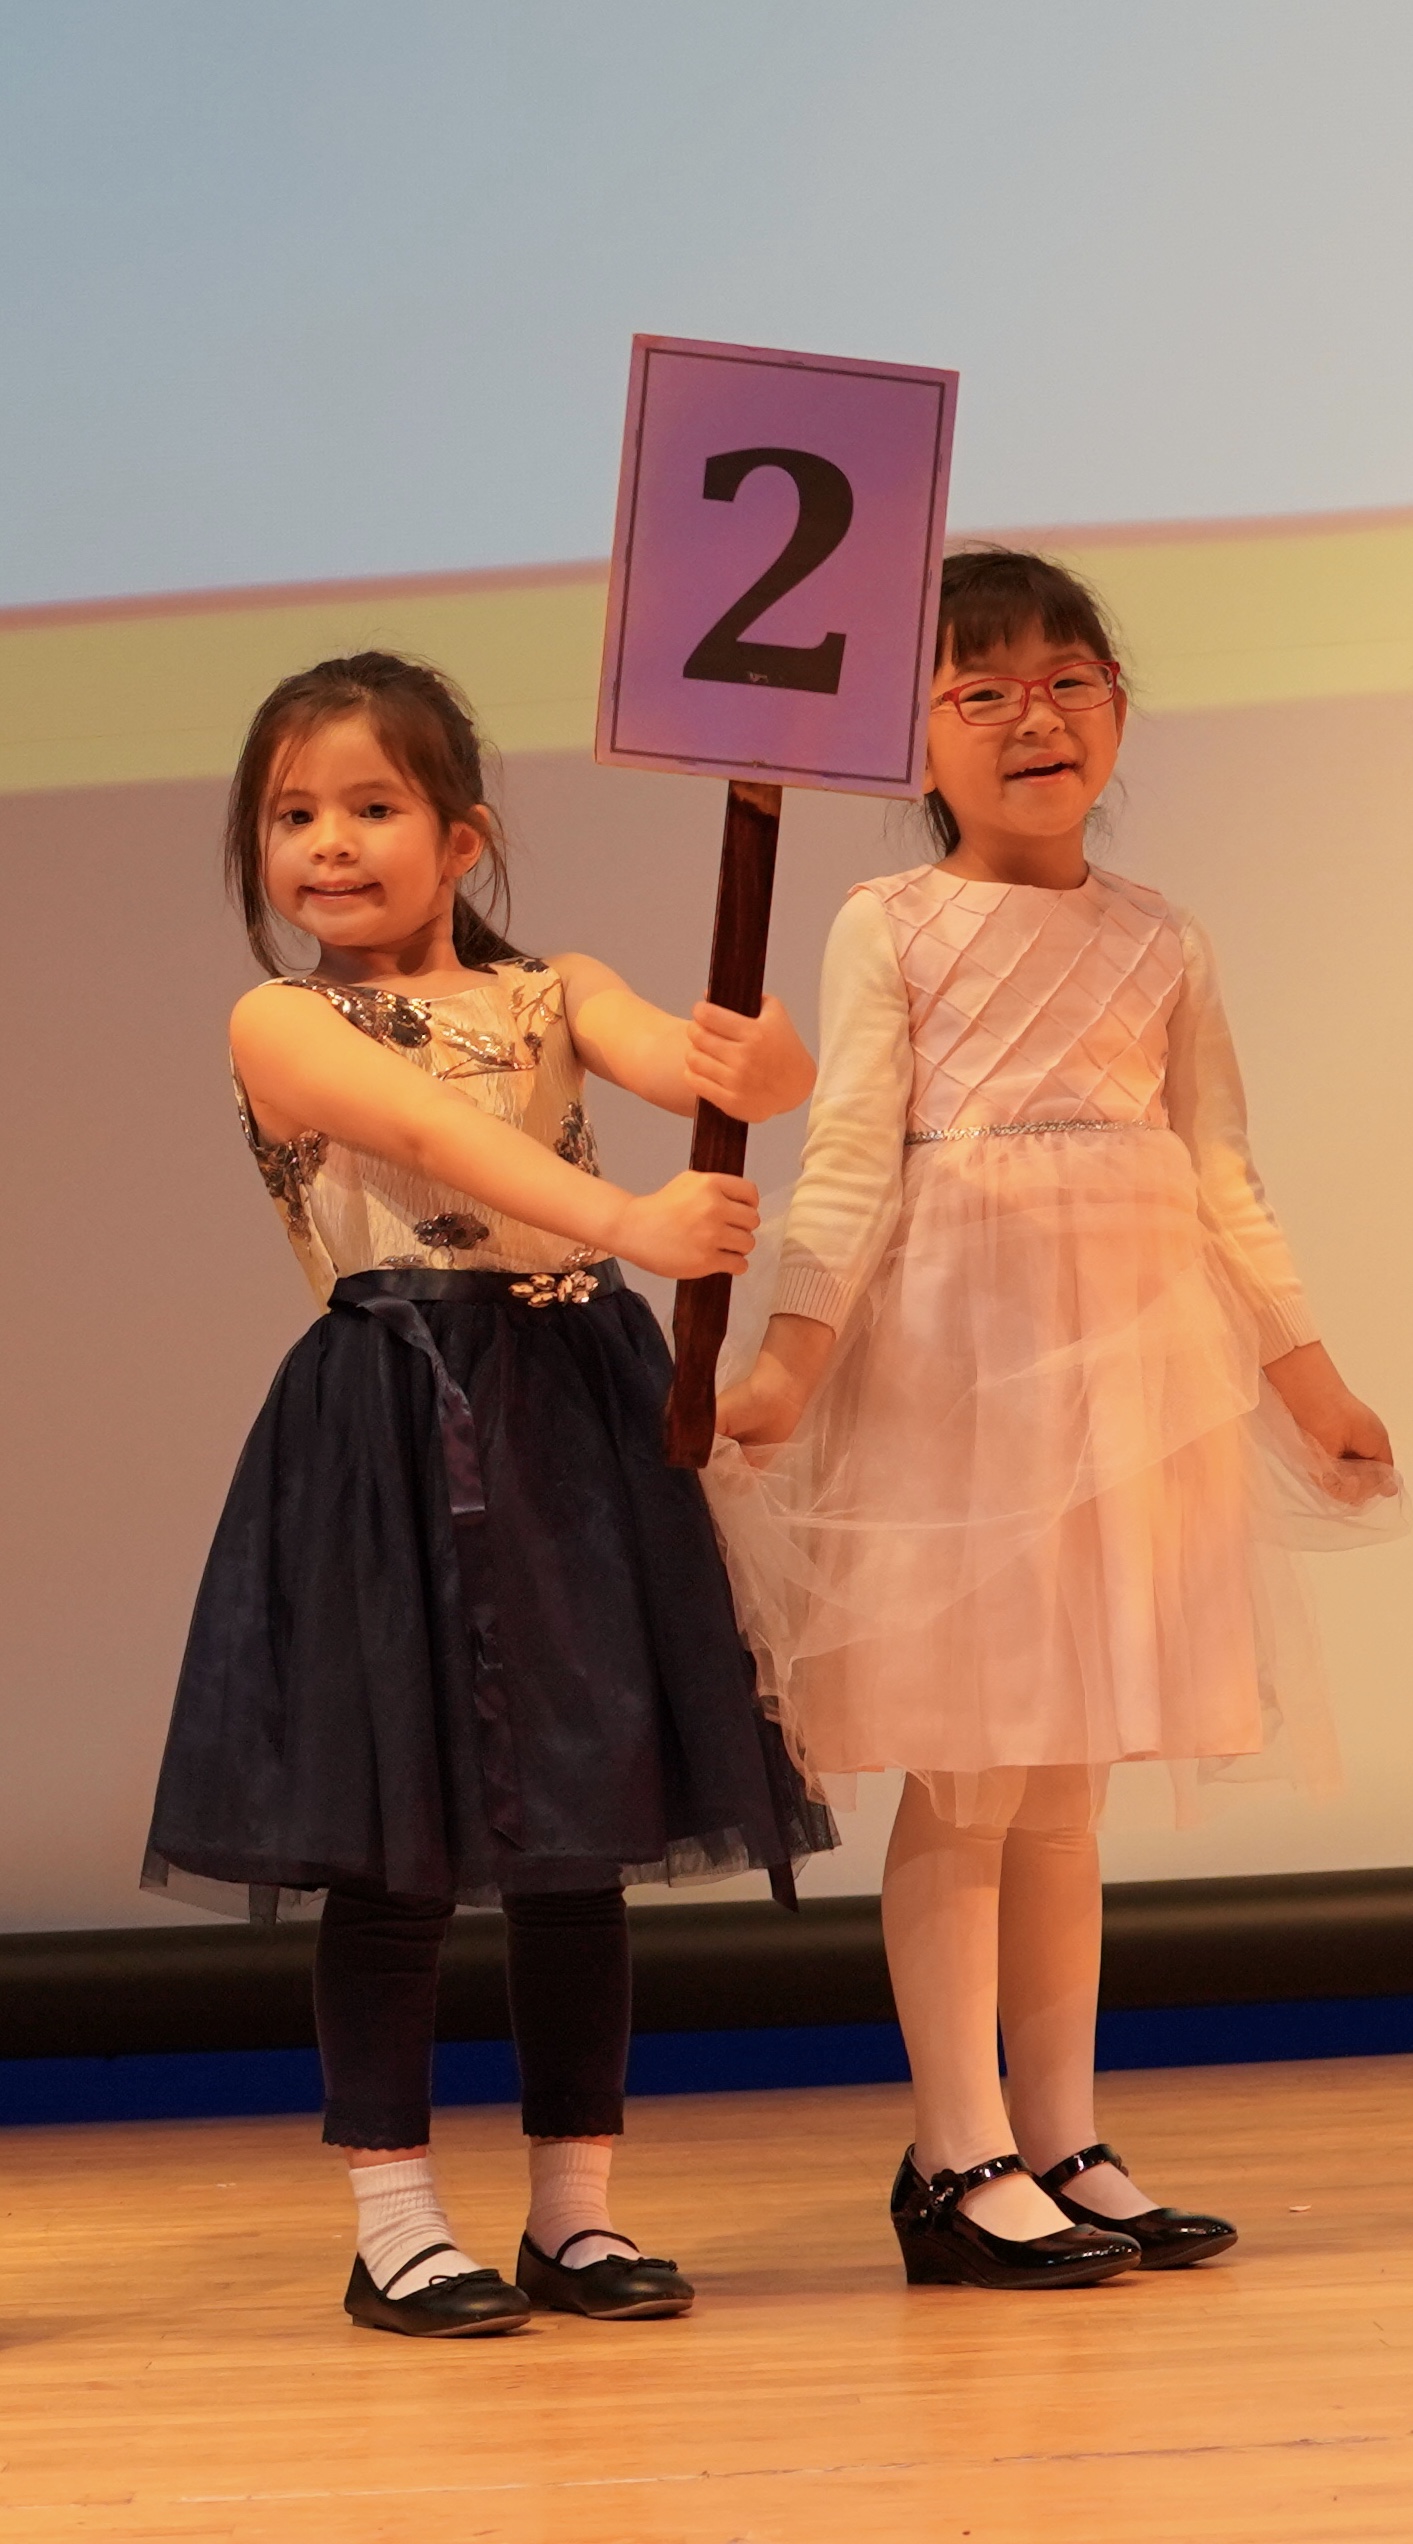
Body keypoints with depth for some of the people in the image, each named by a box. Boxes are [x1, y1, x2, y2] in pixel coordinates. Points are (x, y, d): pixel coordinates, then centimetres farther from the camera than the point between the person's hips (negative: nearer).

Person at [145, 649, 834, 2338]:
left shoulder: (555, 994, 10)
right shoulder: (283, 1025, 0)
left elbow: (682, 1061, -9)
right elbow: (429, 1127, -17)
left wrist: (753, 1064, -34)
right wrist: (629, 1221, -31)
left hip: (574, 1420, 4)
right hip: (392, 1436, -3)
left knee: (582, 1820, 6)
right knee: (397, 1837, -1)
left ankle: (574, 2210, 15)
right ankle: (394, 2224, 7)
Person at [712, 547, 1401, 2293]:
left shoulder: (1159, 943, 12)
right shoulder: (890, 926, 0)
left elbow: (1223, 1184, 15)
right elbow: (851, 1163, -7)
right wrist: (794, 1354, -18)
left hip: (1131, 1367, 4)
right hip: (951, 1362, -4)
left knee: (1064, 1785, 9)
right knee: (961, 1784, -3)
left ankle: (1062, 2145, 15)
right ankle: (959, 2162, 1)